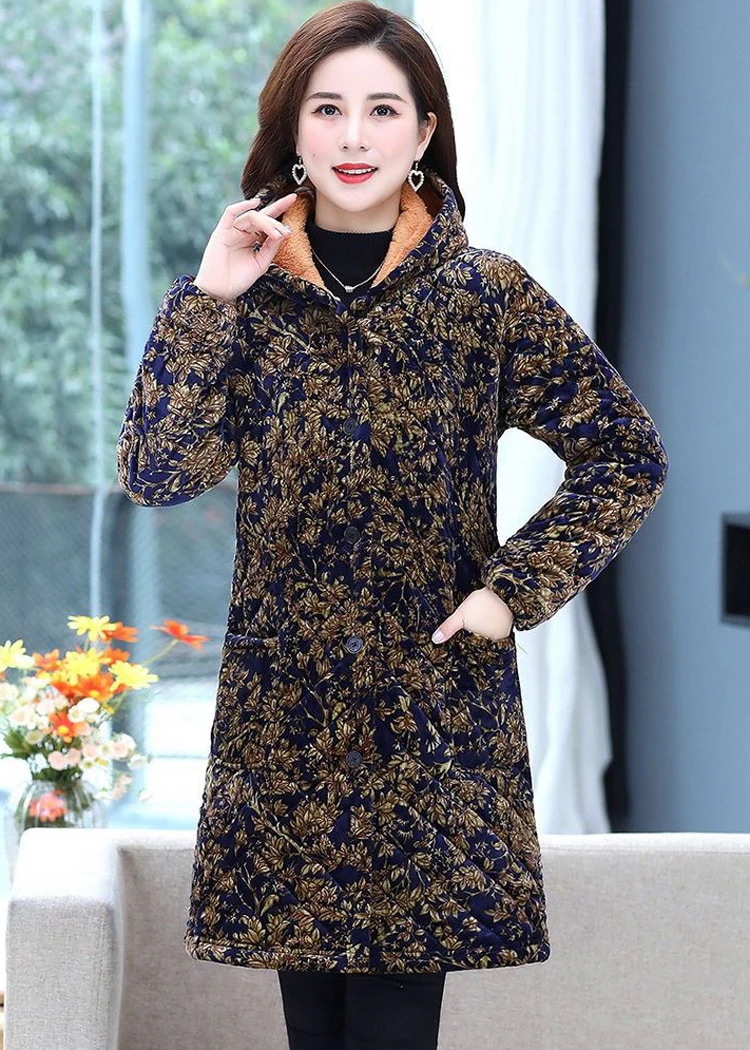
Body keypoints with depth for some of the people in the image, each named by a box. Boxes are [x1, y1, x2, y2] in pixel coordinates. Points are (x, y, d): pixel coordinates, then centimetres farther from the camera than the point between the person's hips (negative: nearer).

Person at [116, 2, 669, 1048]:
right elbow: (154, 473, -4)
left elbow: (628, 456, 3)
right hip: (284, 715, 2)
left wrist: (515, 590, -5)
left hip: (434, 715, -2)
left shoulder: (486, 294, -1)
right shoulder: (250, 295, 5)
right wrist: (205, 299, -10)